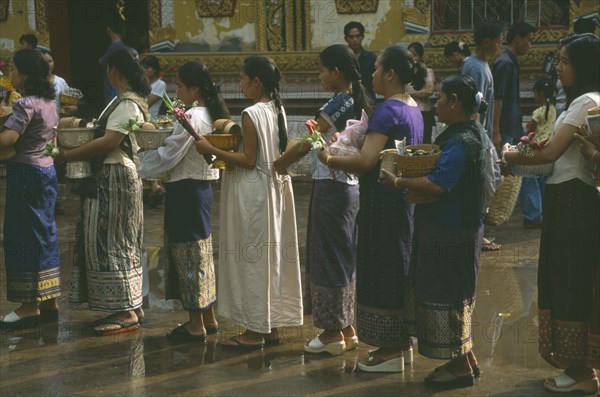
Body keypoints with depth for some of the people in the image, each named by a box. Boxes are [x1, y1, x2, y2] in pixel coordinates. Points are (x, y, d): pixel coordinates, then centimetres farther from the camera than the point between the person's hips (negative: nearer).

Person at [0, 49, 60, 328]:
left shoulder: (26, 104, -16)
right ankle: (49, 300, 17)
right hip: (47, 170, 9)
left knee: (23, 235, -3)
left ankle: (30, 305, 1)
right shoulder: (49, 102, 11)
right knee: (44, 231, 12)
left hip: (26, 172, -9)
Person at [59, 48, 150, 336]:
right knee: (122, 241, 13)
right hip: (116, 175, 10)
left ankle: (127, 313, -3)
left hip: (115, 177, -10)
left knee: (111, 242, -7)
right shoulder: (129, 100, 17)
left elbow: (110, 141, -23)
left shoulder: (127, 103, -16)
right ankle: (132, 304, 20)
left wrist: (67, 155, -21)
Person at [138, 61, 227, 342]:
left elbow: (168, 156, -17)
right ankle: (209, 318, 25)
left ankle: (196, 325, 7)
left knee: (188, 252, -1)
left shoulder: (191, 118, -19)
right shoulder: (210, 115, 9)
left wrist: (136, 169, -7)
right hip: (202, 185, 9)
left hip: (185, 191, -9)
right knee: (200, 251, 16)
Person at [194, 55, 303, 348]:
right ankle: (273, 326, 21)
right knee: (272, 256, 13)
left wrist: (211, 150, -17)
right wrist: (234, 133, 16)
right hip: (276, 188, 9)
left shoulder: (251, 114, -17)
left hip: (253, 192, -9)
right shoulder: (278, 110, 9)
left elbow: (248, 160, -19)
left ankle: (255, 332, 4)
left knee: (252, 258, -2)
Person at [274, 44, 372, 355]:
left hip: (330, 187, -9)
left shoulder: (336, 105, -16)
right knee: (345, 258, 15)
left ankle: (333, 332, 9)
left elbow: (306, 144, -14)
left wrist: (278, 164, -1)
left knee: (326, 257, 1)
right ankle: (347, 329, 23)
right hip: (352, 186, 9)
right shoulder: (359, 103, 10)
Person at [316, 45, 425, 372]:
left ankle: (391, 351, 7)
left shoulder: (388, 110, -18)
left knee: (381, 268, -1)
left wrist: (329, 159, -12)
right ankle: (402, 342, 26)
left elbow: (366, 161, -26)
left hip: (382, 200, -10)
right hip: (404, 195, 10)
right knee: (398, 268, 17)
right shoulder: (413, 108, 11)